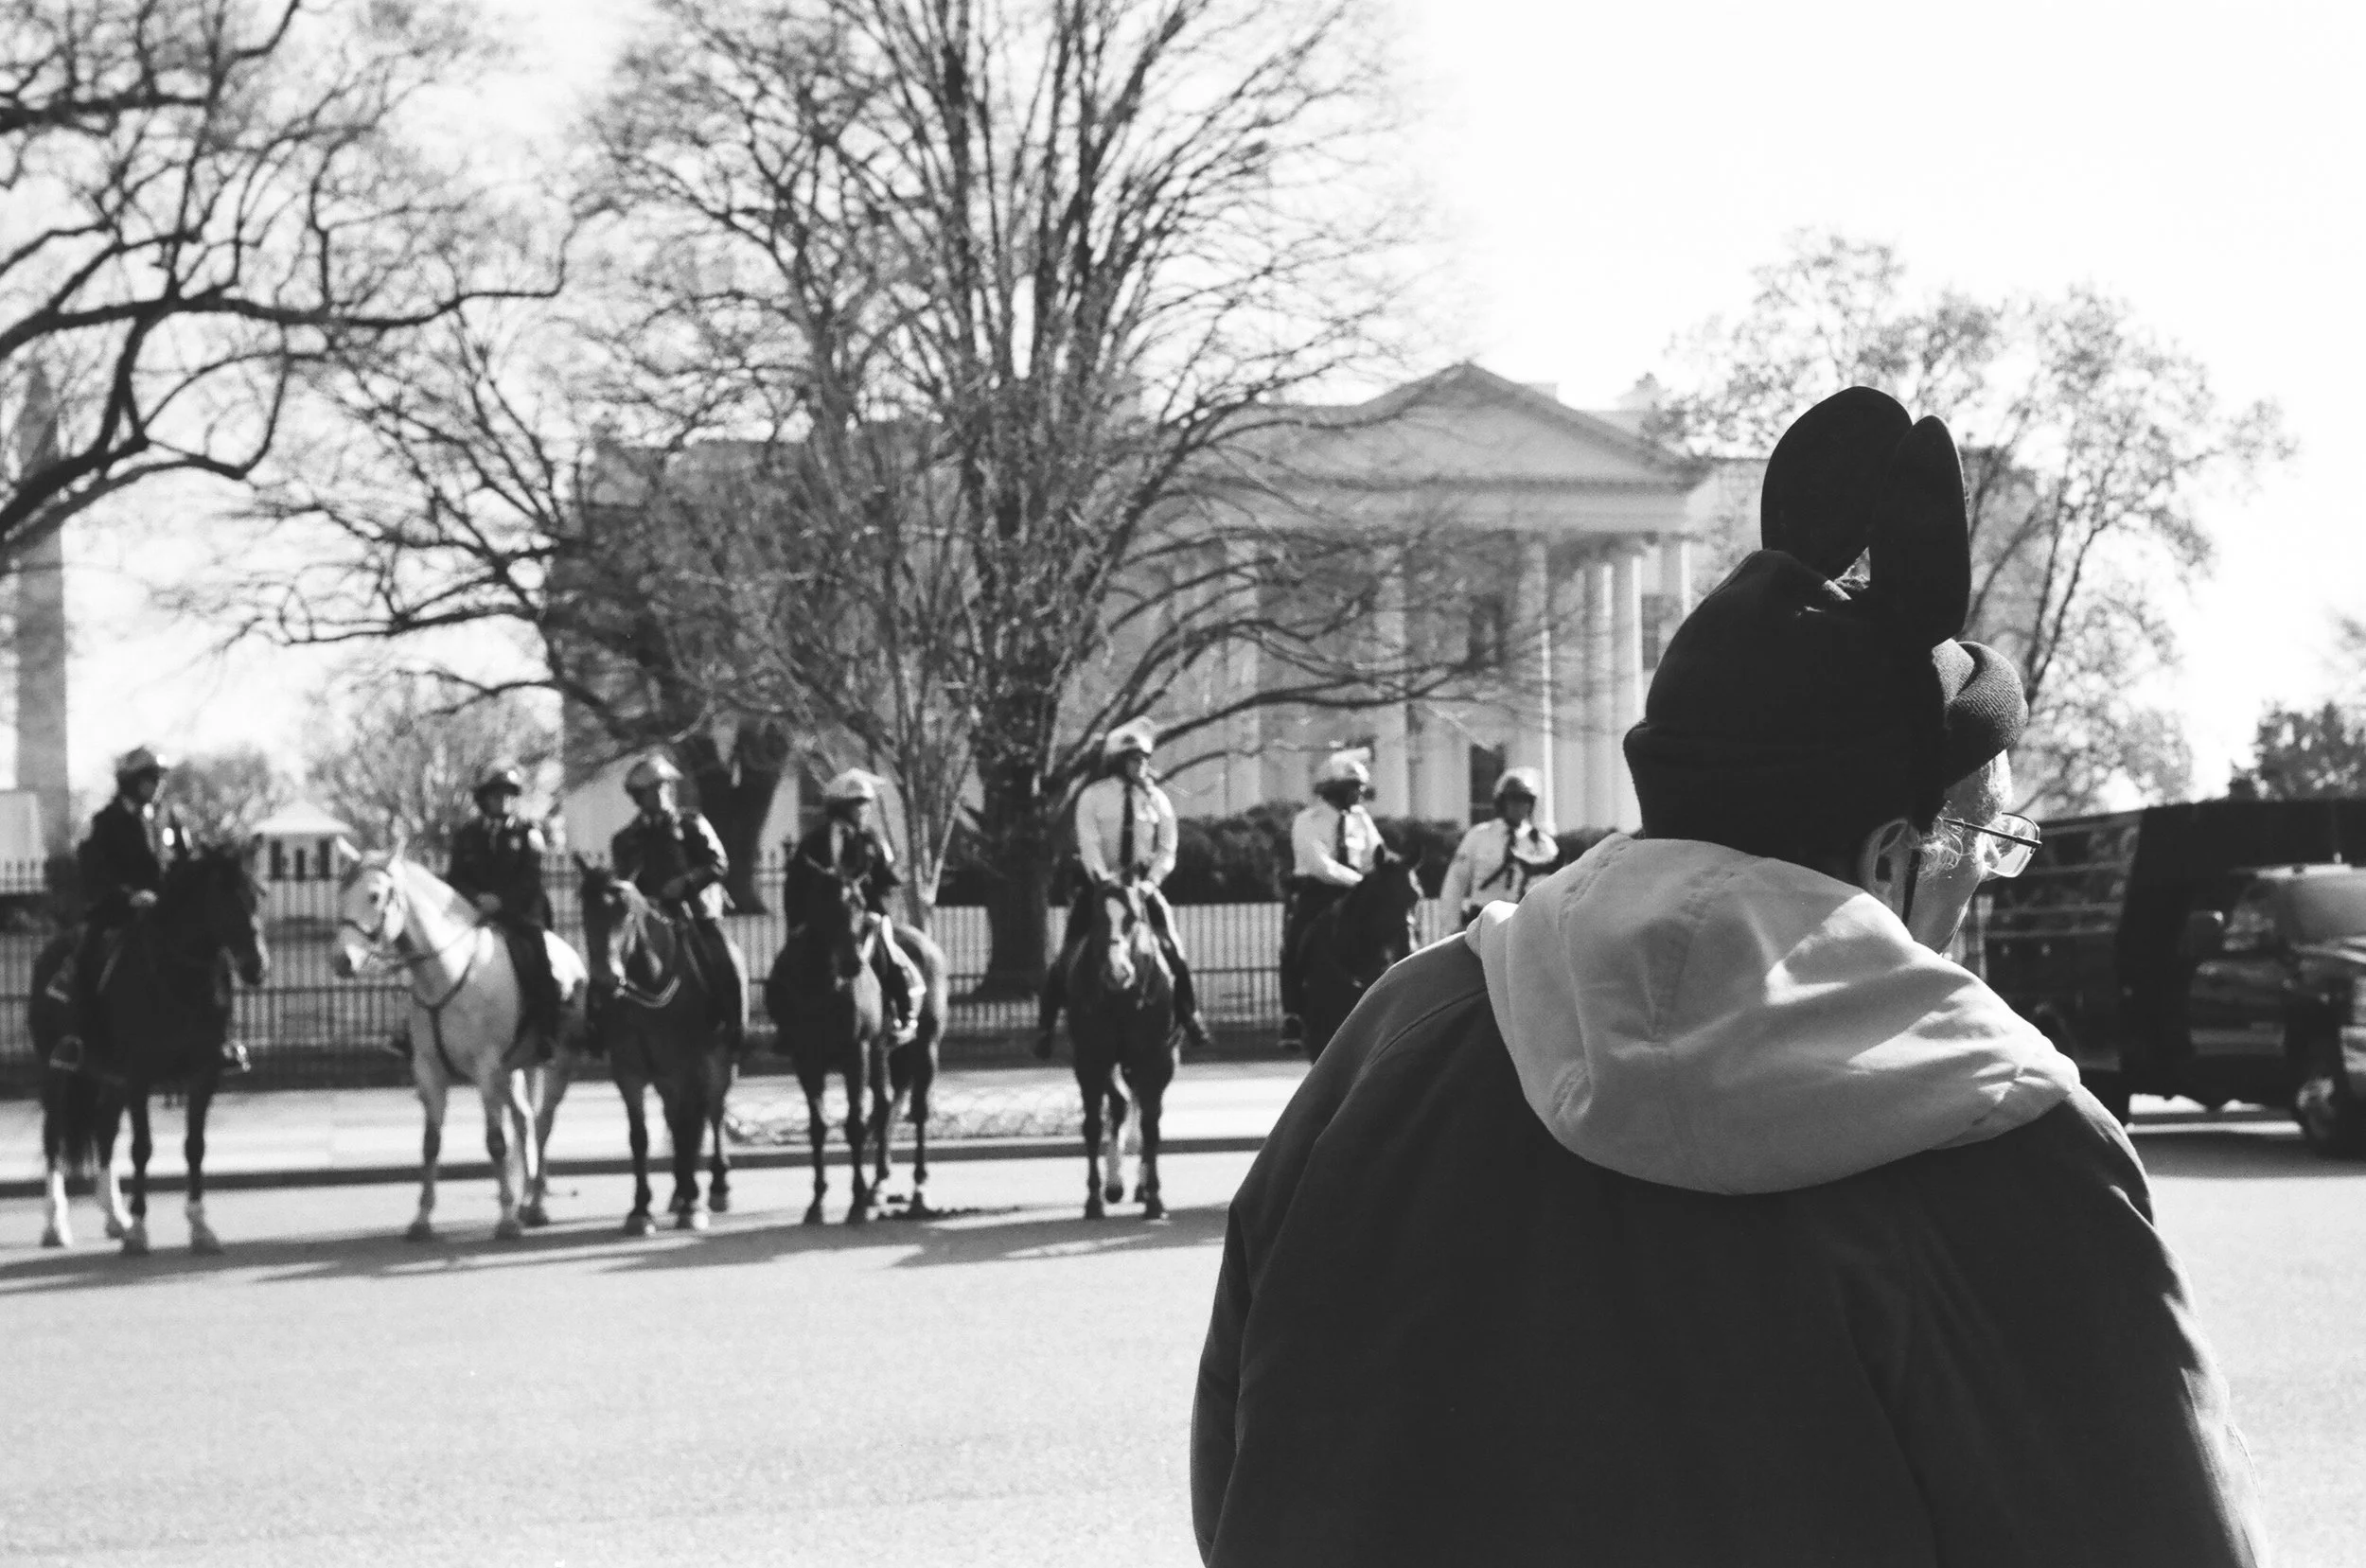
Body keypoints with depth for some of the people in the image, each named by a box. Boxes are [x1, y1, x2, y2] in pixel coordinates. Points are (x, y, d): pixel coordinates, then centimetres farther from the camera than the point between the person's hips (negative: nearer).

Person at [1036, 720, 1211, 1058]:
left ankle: (1189, 1017, 5)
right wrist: (1105, 880, -27)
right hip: (1100, 882, -2)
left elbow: (1166, 850, 1)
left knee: (1171, 949, -10)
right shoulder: (1093, 797, -4)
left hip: (1143, 885, 2)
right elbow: (1089, 845, -13)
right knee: (1069, 952, -7)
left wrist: (1150, 881, -15)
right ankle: (1047, 1024, 2)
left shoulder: (1157, 800, 3)